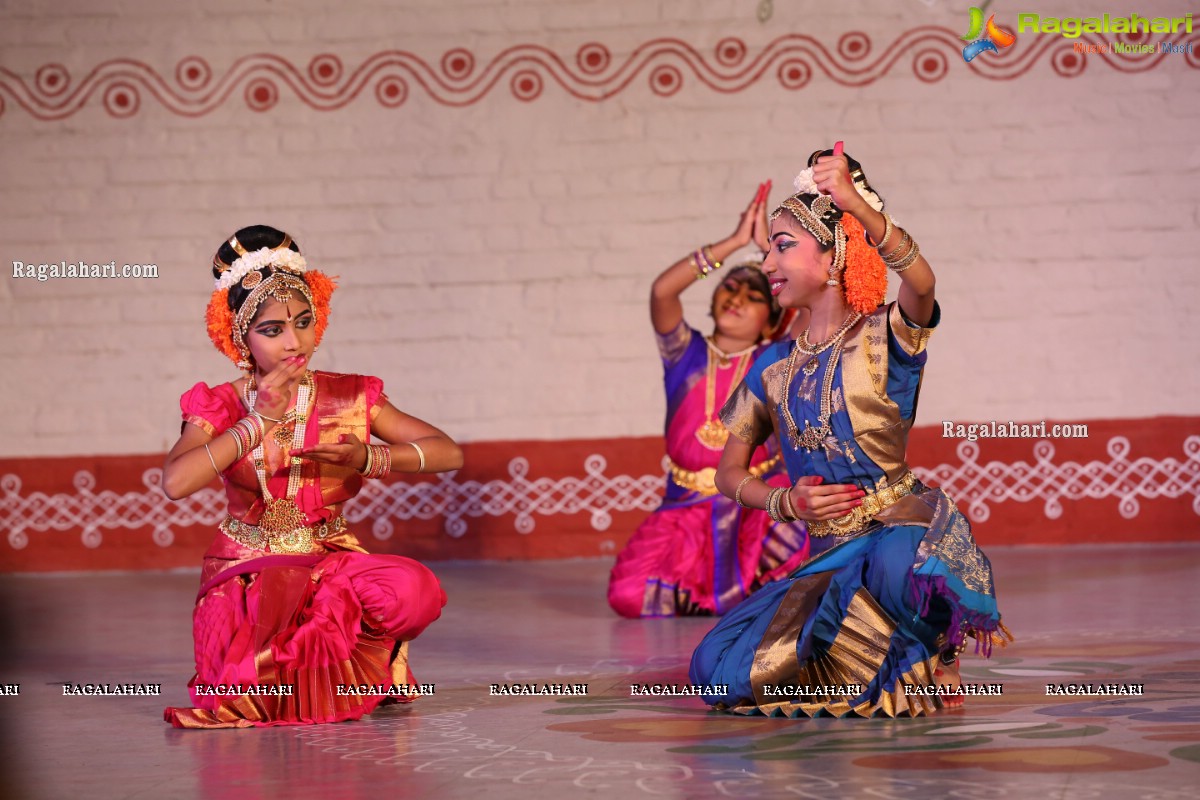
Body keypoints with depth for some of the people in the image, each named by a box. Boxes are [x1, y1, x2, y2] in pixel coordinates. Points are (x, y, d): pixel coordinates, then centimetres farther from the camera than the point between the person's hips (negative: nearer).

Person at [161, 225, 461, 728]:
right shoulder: (219, 407, -2)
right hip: (246, 576, -3)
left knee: (416, 590, -31)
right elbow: (174, 484, -22)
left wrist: (368, 458, -19)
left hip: (332, 563, 3)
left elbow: (448, 453, -1)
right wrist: (260, 421, -20)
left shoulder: (350, 398, 2)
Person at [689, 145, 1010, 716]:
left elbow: (921, 283, -27)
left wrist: (857, 205, -43)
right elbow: (730, 474, 17)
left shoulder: (885, 337, -3)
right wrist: (786, 503, -6)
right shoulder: (773, 367, 13)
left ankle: (937, 653, -7)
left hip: (905, 525, -5)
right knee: (719, 672, -14)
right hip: (830, 557, 6)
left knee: (895, 564, -45)